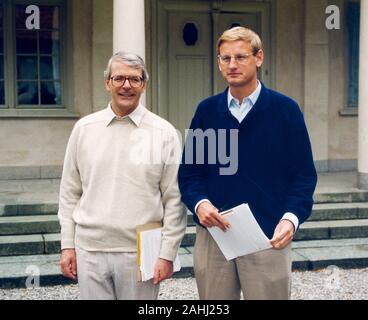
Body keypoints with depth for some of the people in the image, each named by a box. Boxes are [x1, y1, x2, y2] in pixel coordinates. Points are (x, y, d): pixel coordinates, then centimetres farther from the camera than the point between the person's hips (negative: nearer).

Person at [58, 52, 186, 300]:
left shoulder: (164, 133, -3)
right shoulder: (84, 129, 4)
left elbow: (174, 199, -3)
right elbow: (70, 193, 8)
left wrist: (167, 254, -5)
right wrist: (67, 245, 6)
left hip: (140, 252, -2)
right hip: (89, 250, 2)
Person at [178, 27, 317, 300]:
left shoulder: (285, 109, -1)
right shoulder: (206, 110, 6)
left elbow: (304, 175, -2)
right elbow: (188, 171, 7)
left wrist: (291, 218, -18)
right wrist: (199, 203, -13)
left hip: (269, 238, -2)